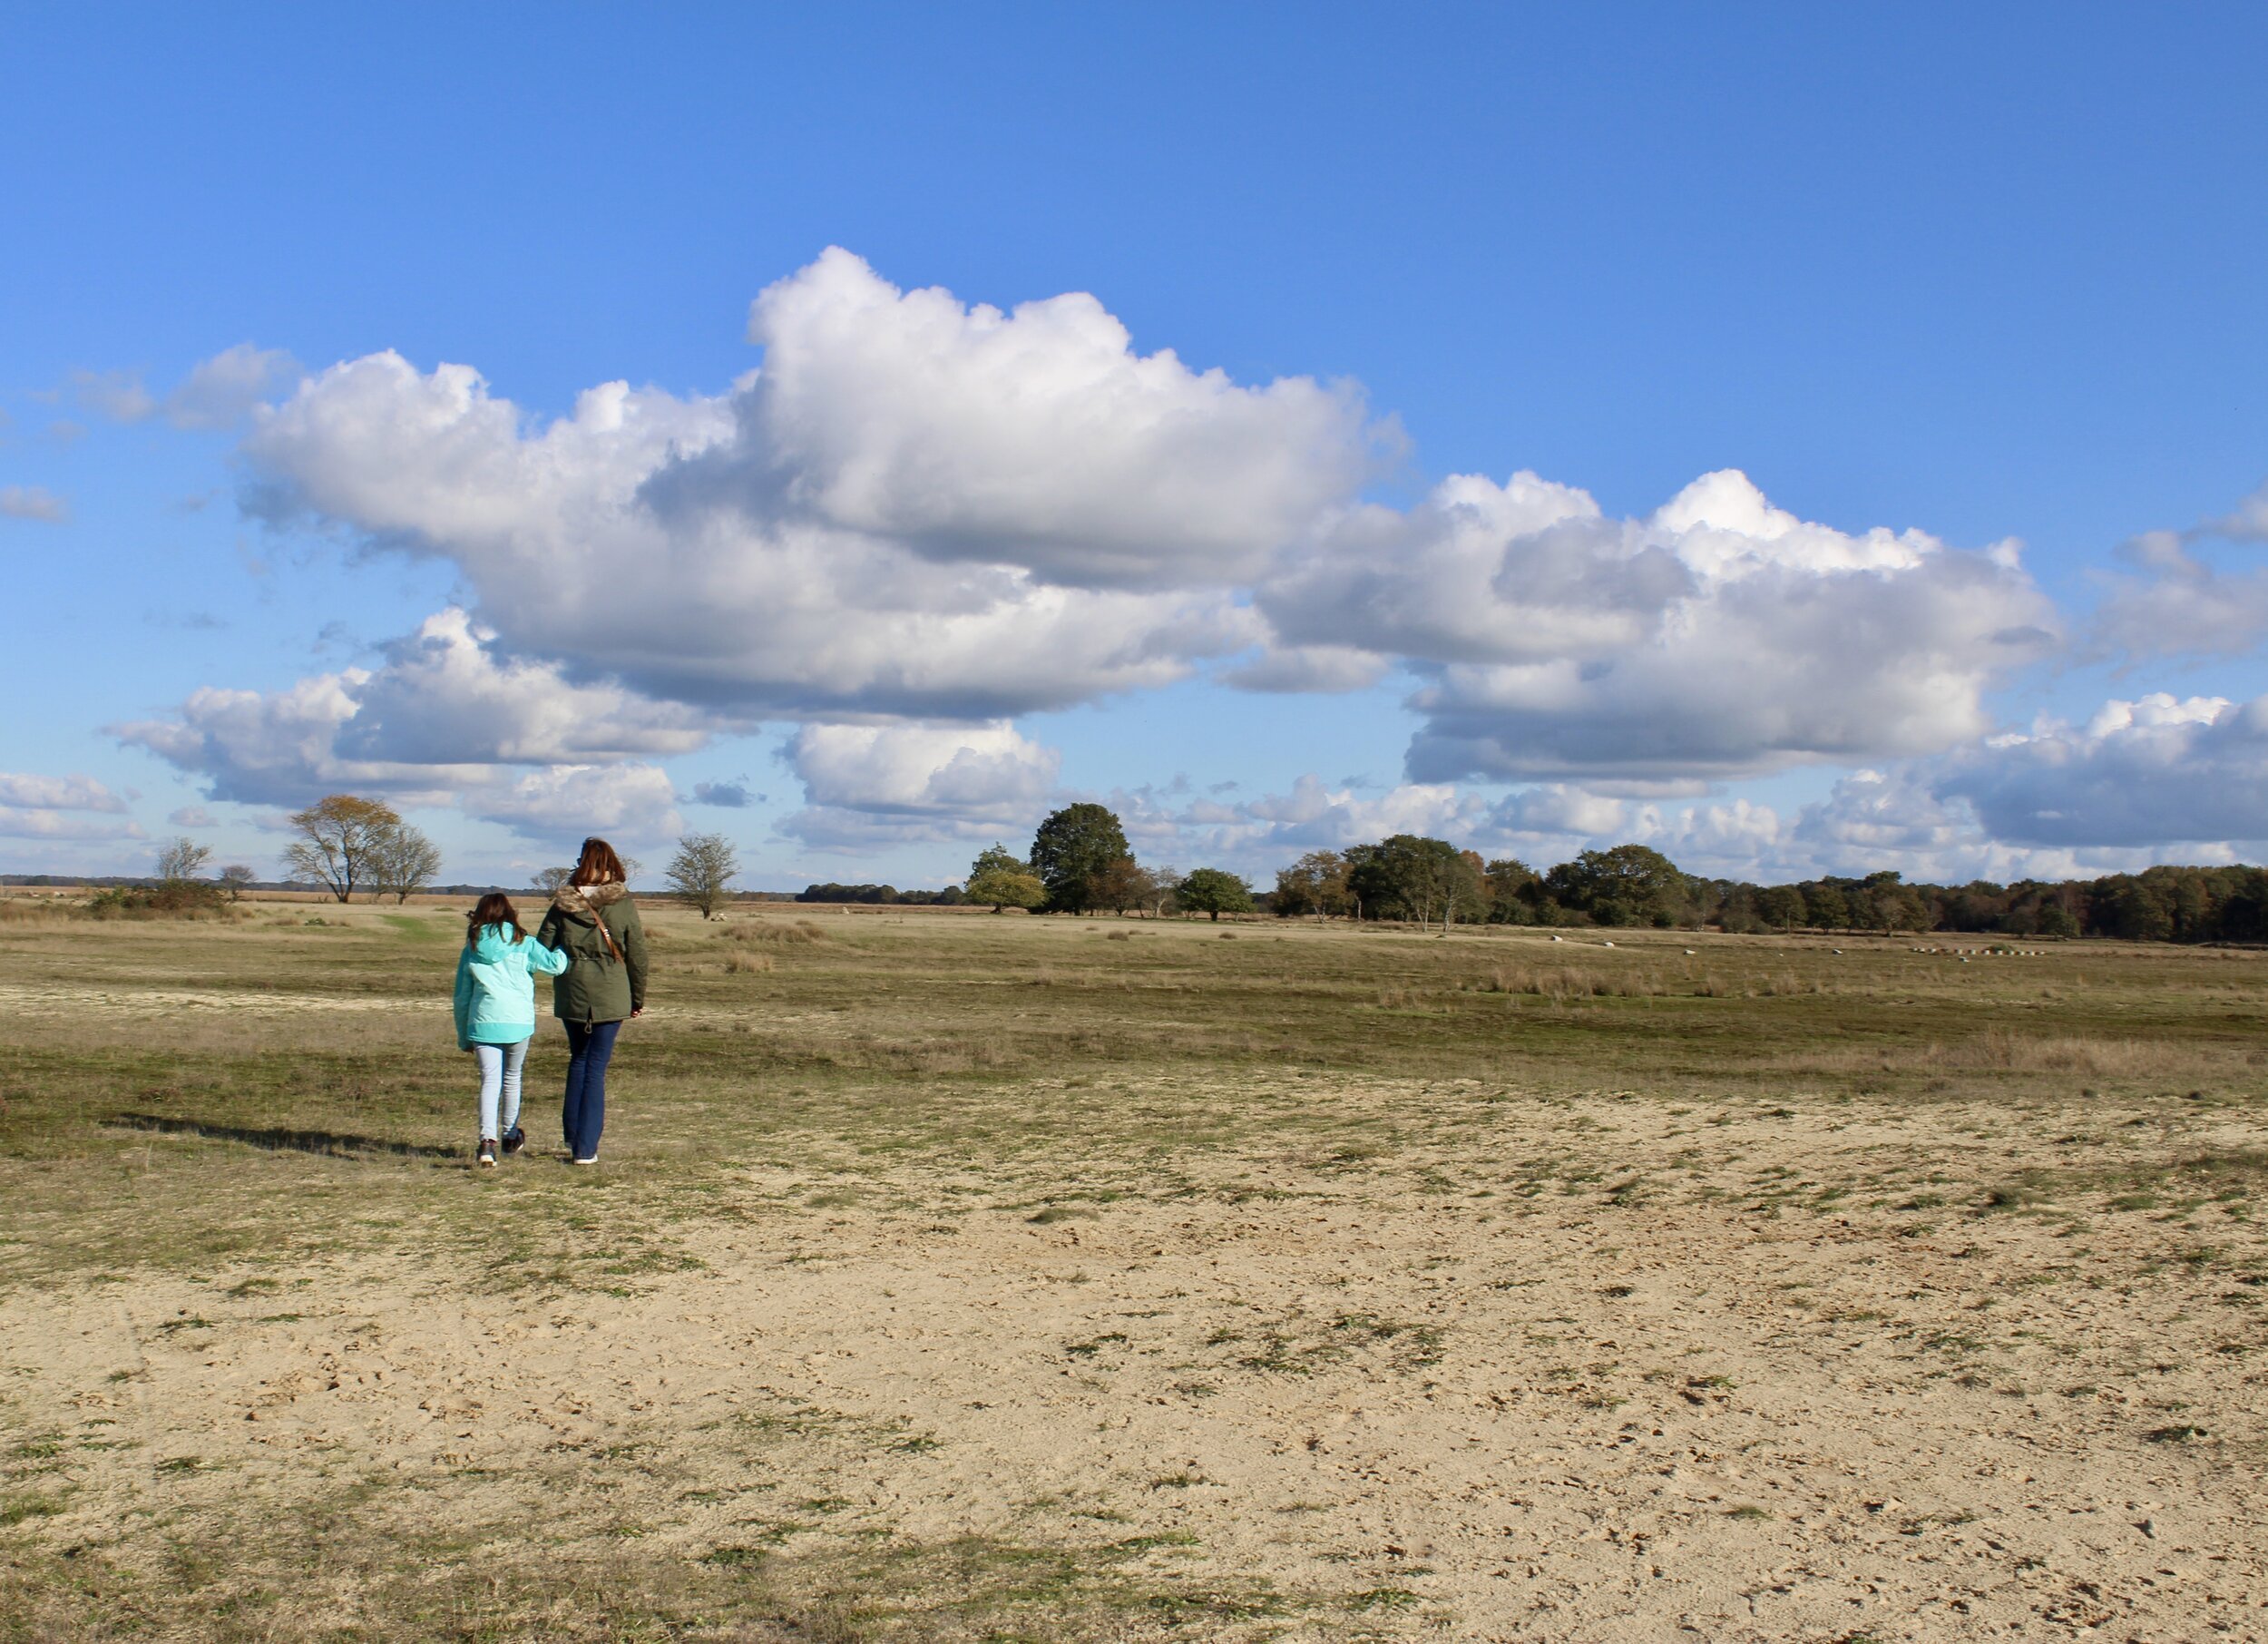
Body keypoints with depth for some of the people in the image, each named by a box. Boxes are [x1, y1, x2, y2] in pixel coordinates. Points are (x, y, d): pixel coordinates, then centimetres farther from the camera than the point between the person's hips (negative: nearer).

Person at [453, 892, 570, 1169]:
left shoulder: (471, 950, 9)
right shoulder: (522, 944, 0)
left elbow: (462, 997, 14)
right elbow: (554, 965, -11)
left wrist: (463, 1038, 22)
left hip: (483, 1022, 1)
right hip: (518, 1022, -1)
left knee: (489, 1081, -2)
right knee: (512, 1077, 17)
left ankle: (487, 1141, -21)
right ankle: (510, 1136, 31)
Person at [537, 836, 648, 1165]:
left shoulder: (563, 903, -3)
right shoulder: (623, 904, -6)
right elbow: (637, 955, -2)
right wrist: (638, 999, 8)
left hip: (571, 995, 2)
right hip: (610, 997, -2)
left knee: (578, 1061, 21)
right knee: (596, 1069, 3)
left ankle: (572, 1136, 21)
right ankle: (585, 1148, 0)